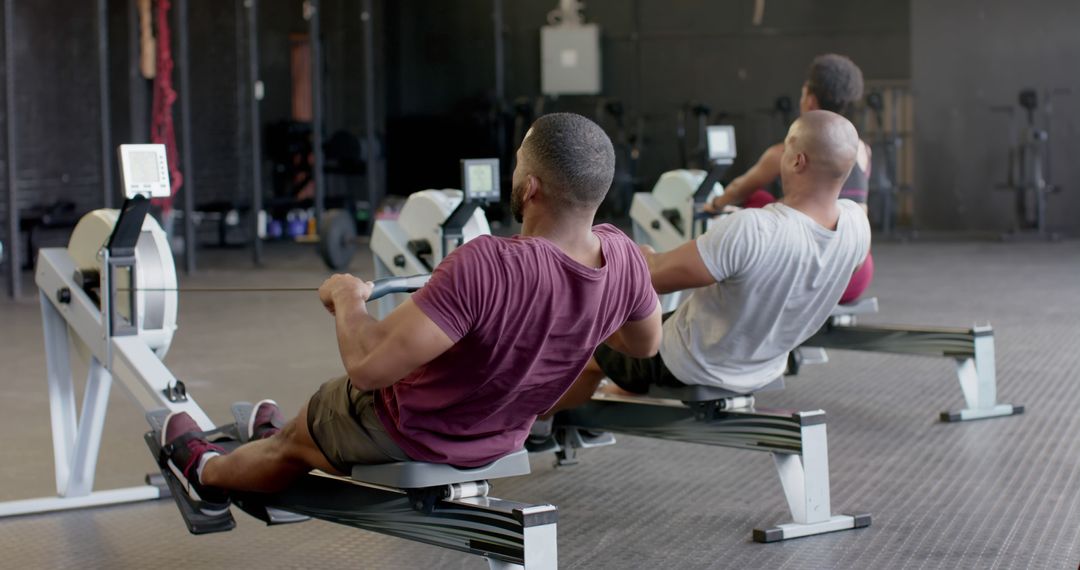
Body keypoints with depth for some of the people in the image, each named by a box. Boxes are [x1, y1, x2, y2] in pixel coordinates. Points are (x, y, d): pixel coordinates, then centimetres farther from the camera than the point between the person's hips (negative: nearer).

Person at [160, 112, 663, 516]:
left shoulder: (485, 266, -42)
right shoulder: (623, 259, -22)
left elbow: (367, 367, -40)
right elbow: (646, 343, 1)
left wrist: (347, 298, -20)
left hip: (414, 432, -6)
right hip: (499, 438, 6)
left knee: (292, 443, 27)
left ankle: (206, 473, 56)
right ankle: (287, 437, 65)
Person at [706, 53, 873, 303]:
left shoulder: (787, 153, -5)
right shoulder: (863, 151, 9)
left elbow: (741, 189, 16)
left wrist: (716, 204, 39)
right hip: (860, 276, 6)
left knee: (756, 201, 15)